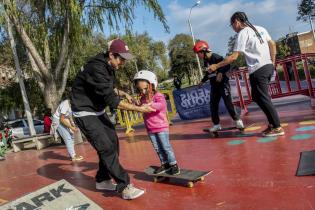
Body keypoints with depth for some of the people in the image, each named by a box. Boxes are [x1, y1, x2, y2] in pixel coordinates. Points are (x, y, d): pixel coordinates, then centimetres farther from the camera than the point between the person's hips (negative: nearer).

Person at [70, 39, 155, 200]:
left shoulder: (108, 66, 2)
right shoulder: (96, 68, -27)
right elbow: (112, 100, -29)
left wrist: (123, 93, 3)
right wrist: (138, 108, -24)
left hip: (98, 111, 9)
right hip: (85, 113, -9)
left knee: (113, 144, 10)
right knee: (106, 148, -12)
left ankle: (102, 180, 25)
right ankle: (125, 187, -5)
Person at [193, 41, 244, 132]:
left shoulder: (216, 57, -16)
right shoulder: (206, 61, 8)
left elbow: (227, 66, -23)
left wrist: (220, 72, -36)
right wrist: (202, 81, 30)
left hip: (223, 83, -8)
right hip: (214, 86, 8)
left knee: (228, 103, -8)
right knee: (213, 105, 7)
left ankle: (237, 120, 7)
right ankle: (216, 124, 16)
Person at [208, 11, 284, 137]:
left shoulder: (243, 33, -9)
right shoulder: (260, 29, 15)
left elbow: (233, 57, -15)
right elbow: (272, 44, 17)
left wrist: (216, 66, -9)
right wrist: (273, 63, 21)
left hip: (258, 70, -8)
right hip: (268, 66, 8)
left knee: (263, 99, -1)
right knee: (257, 96, 16)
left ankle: (277, 127, 3)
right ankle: (272, 123, 18)